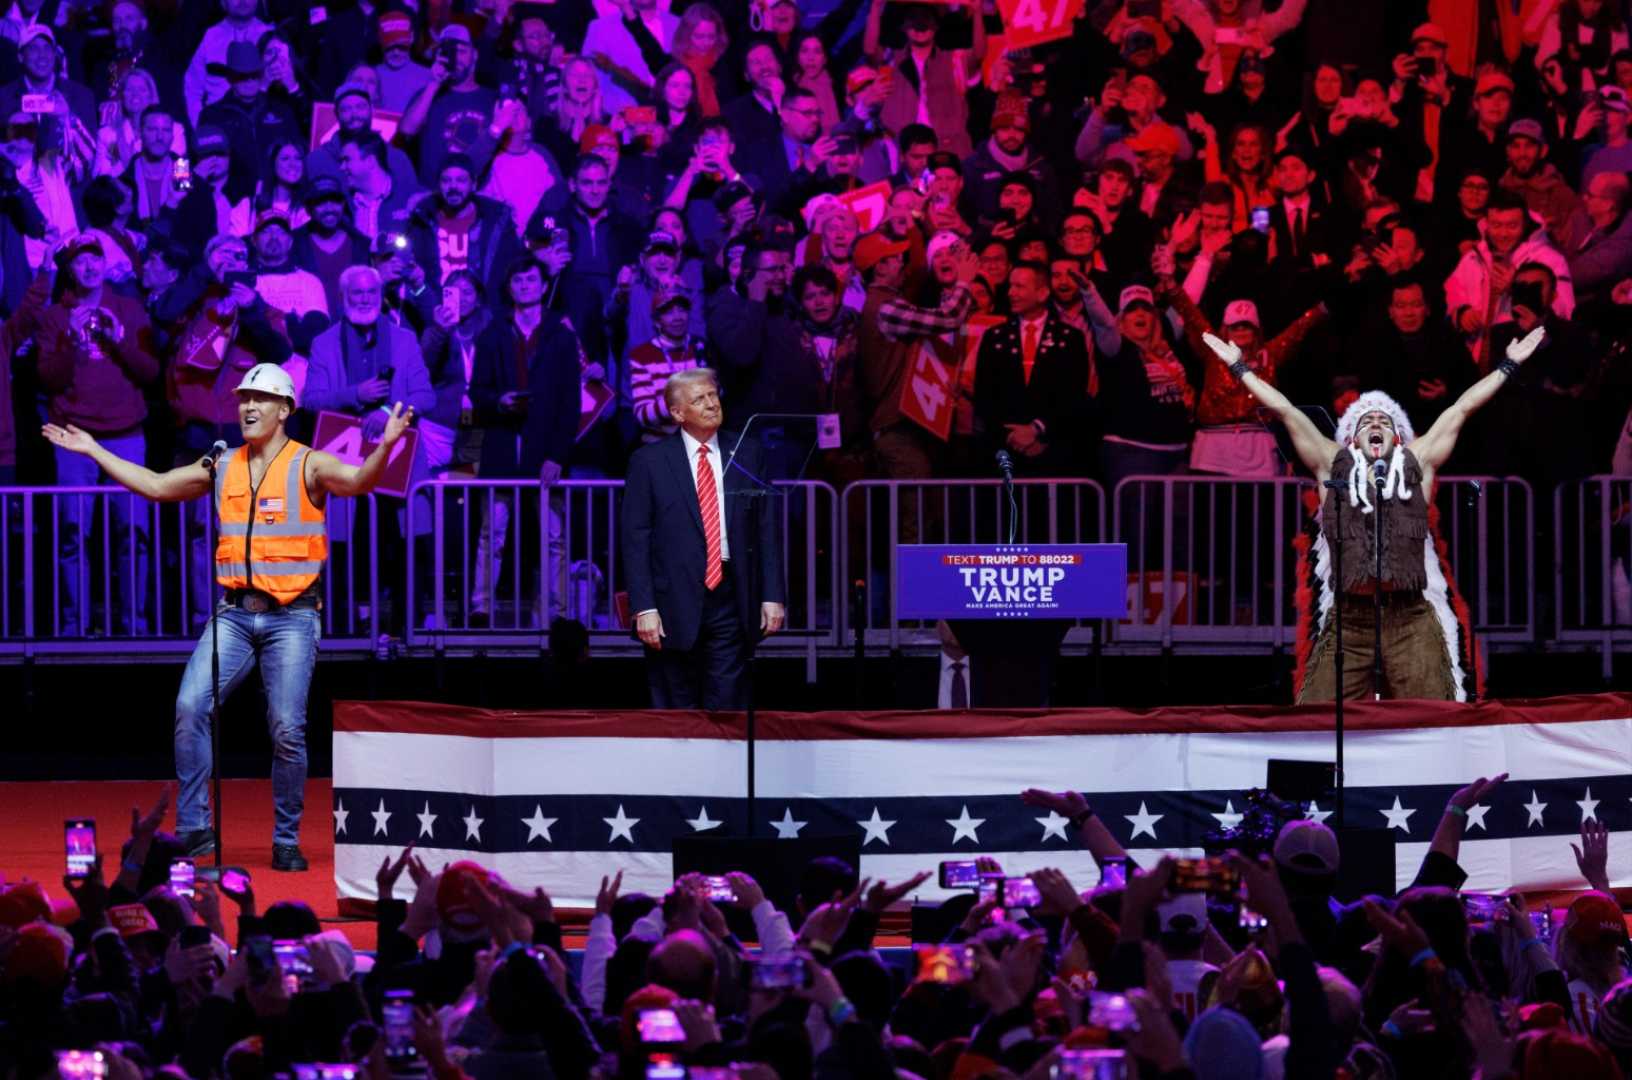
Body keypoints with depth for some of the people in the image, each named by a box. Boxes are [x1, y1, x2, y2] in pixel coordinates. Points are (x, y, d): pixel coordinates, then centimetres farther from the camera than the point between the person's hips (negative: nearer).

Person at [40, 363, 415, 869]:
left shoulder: (308, 466, -3)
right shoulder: (221, 468, 12)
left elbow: (358, 481, -21)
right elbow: (156, 486, 19)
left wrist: (385, 447, -41)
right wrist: (94, 451, 20)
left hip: (291, 617, -4)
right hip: (234, 614, 4)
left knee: (287, 729, -7)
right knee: (190, 706, -12)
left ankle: (287, 841, 7)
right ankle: (193, 829, -6)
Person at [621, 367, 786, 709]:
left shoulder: (747, 455, 8)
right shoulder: (649, 462, 0)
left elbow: (768, 529, 9)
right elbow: (635, 540, -2)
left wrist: (772, 595, 2)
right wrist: (644, 607, -10)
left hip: (731, 600, 1)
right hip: (676, 601, -1)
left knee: (728, 708, -2)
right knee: (677, 713, 4)